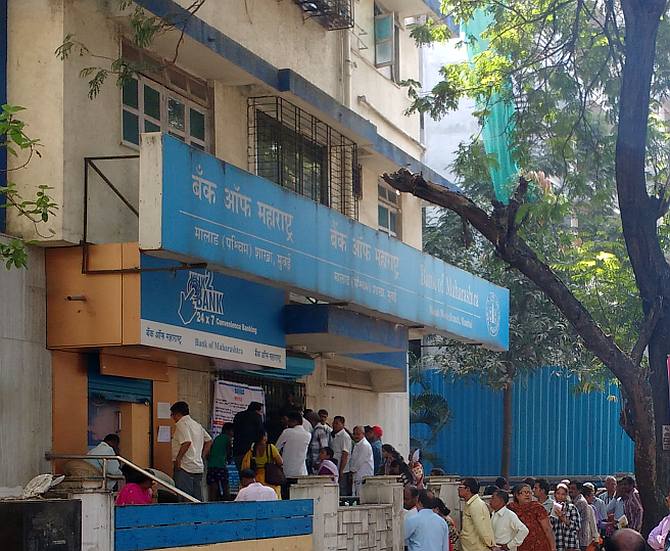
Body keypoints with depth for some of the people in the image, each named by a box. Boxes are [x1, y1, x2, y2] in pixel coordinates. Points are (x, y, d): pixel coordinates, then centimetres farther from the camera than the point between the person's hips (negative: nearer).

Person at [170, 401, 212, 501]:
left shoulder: (182, 424, -9)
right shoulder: (197, 424, 18)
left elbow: (187, 442, -23)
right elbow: (209, 440, 22)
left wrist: (178, 459, -17)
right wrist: (202, 456, 19)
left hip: (185, 467, -9)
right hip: (198, 467, 9)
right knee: (197, 499, 8)